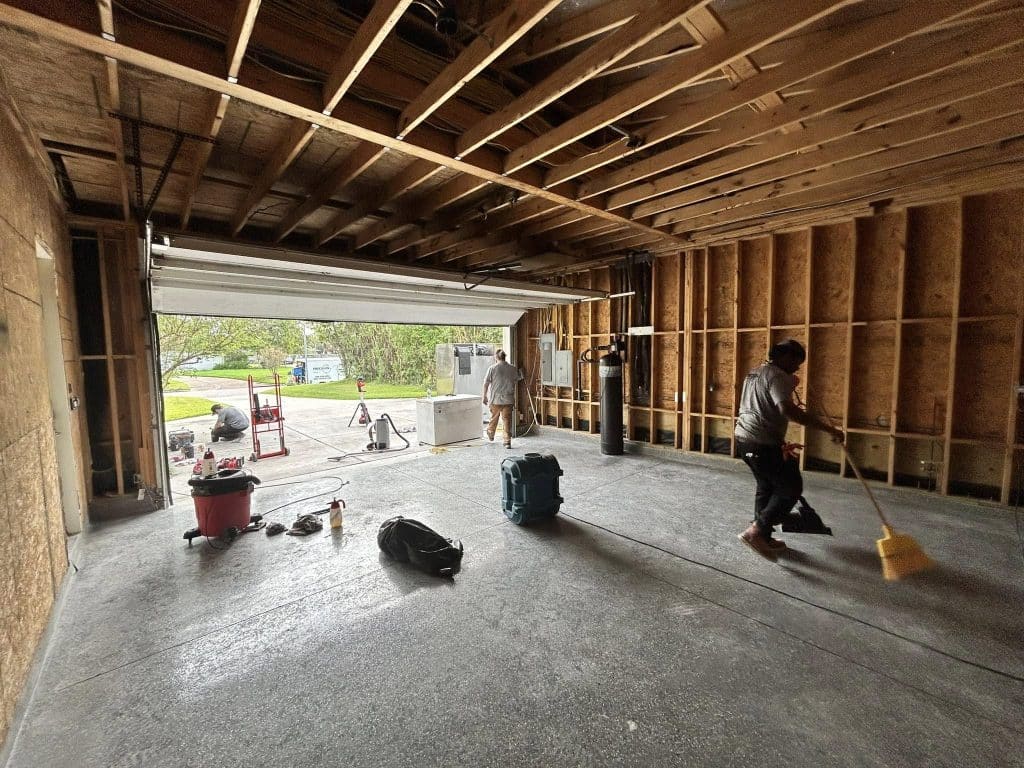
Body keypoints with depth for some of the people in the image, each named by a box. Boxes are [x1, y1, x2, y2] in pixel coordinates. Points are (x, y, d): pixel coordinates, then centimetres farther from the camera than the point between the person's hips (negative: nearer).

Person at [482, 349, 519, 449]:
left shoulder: (492, 368, -8)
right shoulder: (513, 369, -1)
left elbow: (486, 384, -6)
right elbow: (516, 383, 8)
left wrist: (484, 396, 5)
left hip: (495, 399, -1)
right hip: (508, 399, 1)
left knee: (493, 418, 19)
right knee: (507, 420, 4)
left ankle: (490, 435, 40)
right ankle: (507, 441, 1)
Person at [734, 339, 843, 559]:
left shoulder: (756, 372, 18)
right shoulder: (777, 376, -14)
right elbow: (788, 410, -29)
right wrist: (829, 428, -25)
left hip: (745, 438, 10)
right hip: (762, 443, -10)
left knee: (766, 486, 20)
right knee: (791, 487, 2)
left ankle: (763, 538, 29)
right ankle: (756, 531, -1)